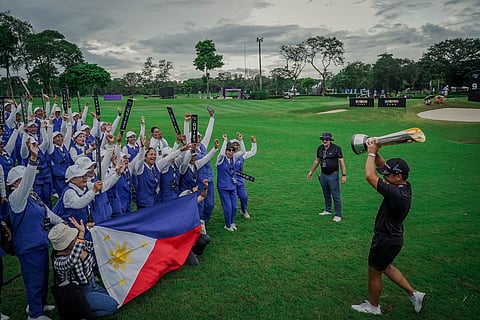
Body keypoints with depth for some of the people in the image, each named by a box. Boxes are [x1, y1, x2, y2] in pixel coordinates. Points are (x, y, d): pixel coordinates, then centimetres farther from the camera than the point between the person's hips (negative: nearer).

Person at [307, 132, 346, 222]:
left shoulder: (336, 148, -10)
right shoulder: (320, 148, 6)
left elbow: (341, 162, -10)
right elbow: (317, 161, 18)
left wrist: (344, 175, -14)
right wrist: (311, 172, 21)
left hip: (333, 175, -5)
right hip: (323, 175, 6)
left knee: (336, 196, -2)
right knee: (326, 194, 17)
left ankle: (338, 215, 6)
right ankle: (328, 210, 33)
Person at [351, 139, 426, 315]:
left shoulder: (396, 193, -33)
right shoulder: (404, 186, -5)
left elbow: (370, 176, -32)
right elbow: (383, 167, 4)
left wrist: (371, 153, -20)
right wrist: (375, 152, -10)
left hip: (386, 240, -9)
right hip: (394, 236, 9)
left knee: (374, 273, 12)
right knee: (385, 267, 29)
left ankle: (373, 307, 34)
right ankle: (414, 294, 35)